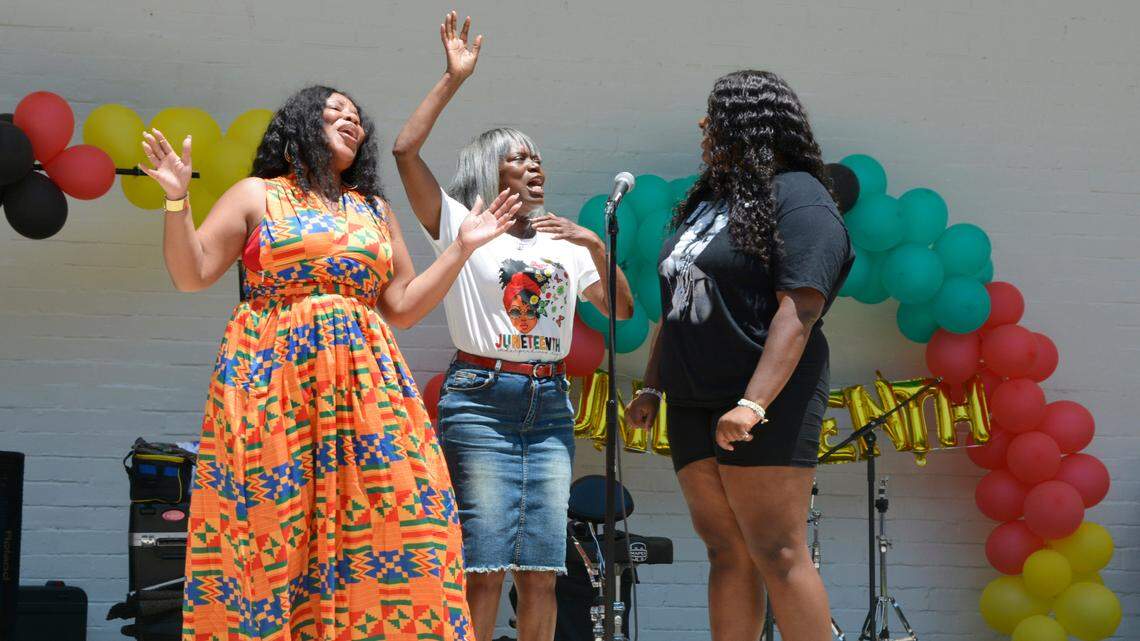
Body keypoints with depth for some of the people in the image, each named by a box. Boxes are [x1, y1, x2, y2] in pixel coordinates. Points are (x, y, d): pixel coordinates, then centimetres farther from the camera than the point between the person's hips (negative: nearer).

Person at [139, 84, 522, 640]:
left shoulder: (375, 212, 20)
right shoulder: (257, 195, 9)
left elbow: (404, 306, 17)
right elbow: (190, 275, 3)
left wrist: (461, 248, 11)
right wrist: (178, 200, -11)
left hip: (365, 383, 3)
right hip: (271, 378, -3)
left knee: (387, 516, -10)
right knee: (269, 525, -9)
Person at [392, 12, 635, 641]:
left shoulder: (562, 242, 17)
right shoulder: (459, 226, 3)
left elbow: (622, 308, 13)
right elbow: (405, 150, -8)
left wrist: (595, 245, -2)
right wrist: (453, 78, -6)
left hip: (550, 406, 5)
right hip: (480, 401, -5)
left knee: (541, 571, 2)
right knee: (484, 568, -9)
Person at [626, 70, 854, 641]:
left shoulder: (798, 200, -8)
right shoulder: (709, 199, 20)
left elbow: (799, 312, -18)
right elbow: (675, 307, 24)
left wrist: (753, 404, -26)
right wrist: (652, 387, 16)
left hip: (766, 400, -8)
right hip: (695, 403, 8)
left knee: (776, 553, -11)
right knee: (725, 552, 5)